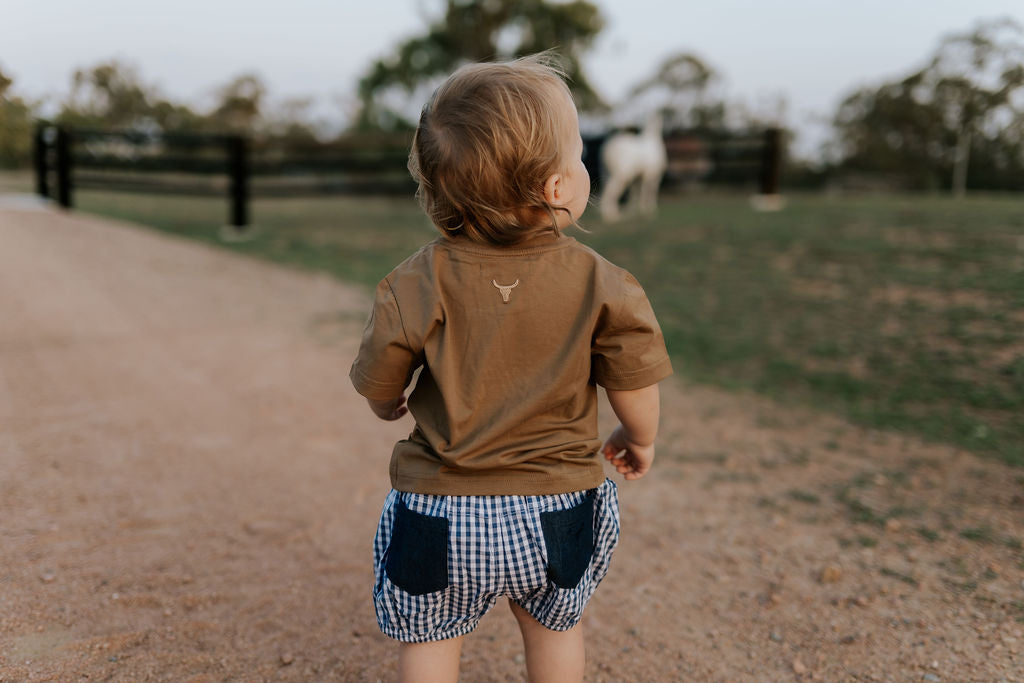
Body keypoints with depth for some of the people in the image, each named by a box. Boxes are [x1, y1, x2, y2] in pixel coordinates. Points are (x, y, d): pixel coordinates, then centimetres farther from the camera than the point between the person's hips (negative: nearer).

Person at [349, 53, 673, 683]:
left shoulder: (416, 286, -15)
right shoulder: (602, 287, -14)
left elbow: (379, 384, -4)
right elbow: (636, 387, -6)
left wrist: (390, 407, 20)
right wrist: (639, 440, 17)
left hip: (443, 513, -1)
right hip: (557, 506, 2)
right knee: (555, 627, 27)